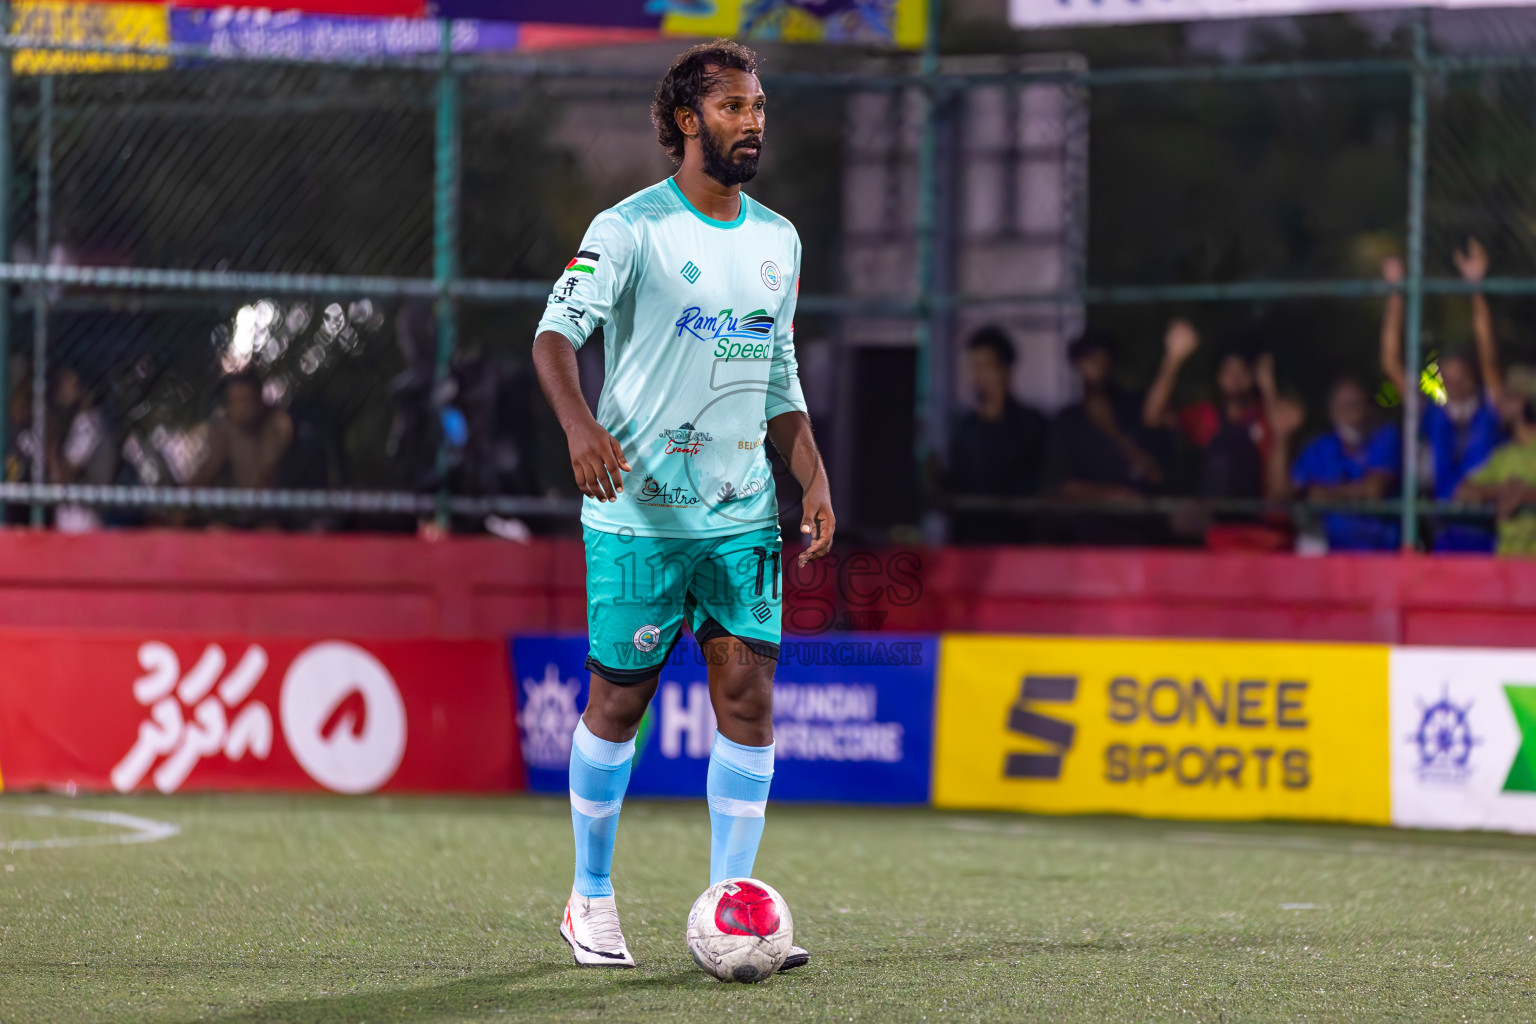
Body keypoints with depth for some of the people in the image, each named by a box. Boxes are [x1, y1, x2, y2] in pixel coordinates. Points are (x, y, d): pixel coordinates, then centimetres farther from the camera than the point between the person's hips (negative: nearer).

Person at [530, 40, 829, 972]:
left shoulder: (778, 240, 12)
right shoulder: (632, 228, -8)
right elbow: (558, 332, -18)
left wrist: (815, 480, 8)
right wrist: (581, 424, -36)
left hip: (744, 512, 5)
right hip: (639, 511, -5)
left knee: (750, 696, -3)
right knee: (620, 700, 3)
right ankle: (591, 900, 19)